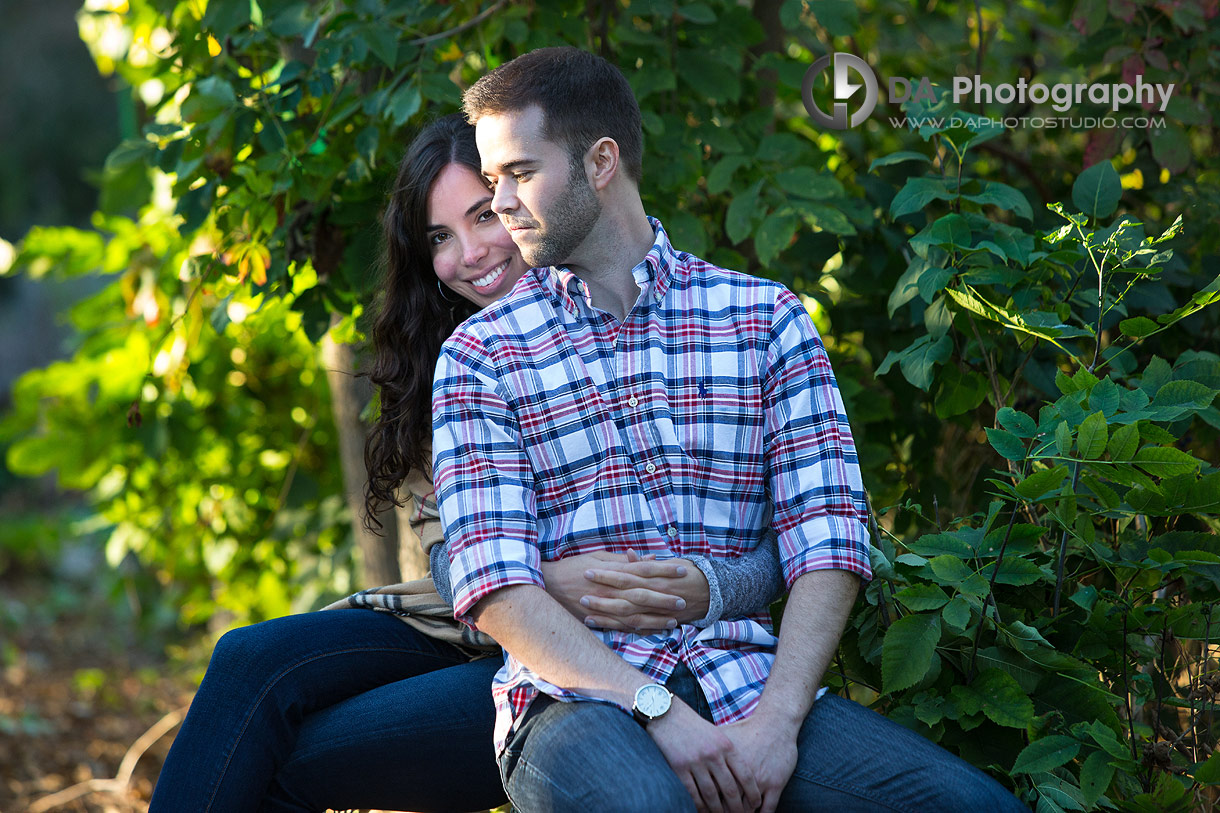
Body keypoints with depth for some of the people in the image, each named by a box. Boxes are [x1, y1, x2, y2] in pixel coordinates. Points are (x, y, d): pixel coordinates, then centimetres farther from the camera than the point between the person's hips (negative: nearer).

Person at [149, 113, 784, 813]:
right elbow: (453, 557, 0)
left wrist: (706, 590, -33)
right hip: (481, 627, 6)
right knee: (257, 659, -17)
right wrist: (545, 584, -23)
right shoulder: (450, 362, 10)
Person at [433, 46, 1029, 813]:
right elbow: (496, 584, -3)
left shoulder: (765, 318, 12)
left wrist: (777, 718, -13)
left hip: (749, 684, 2)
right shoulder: (482, 353, 9)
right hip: (580, 695, -2)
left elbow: (827, 538, 3)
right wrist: (656, 710, -16)